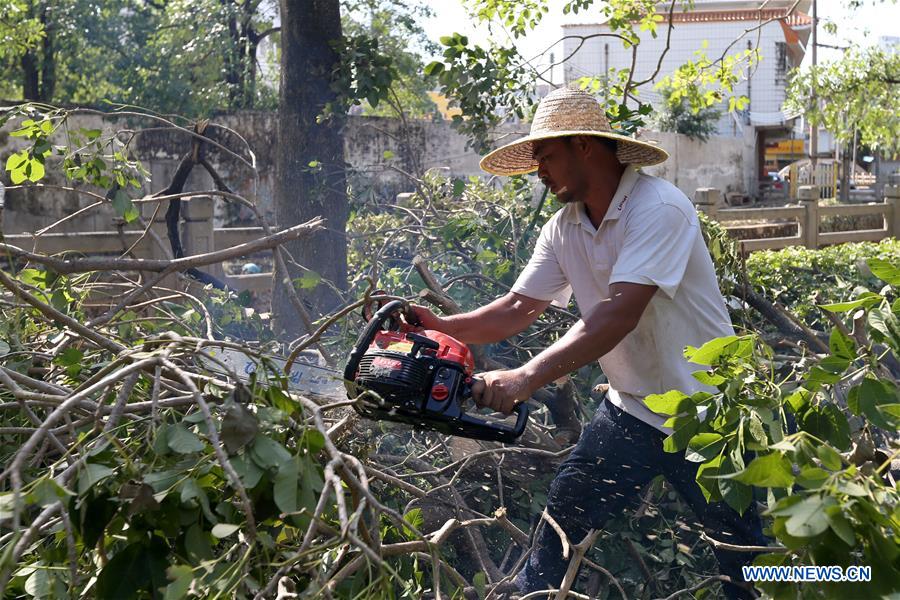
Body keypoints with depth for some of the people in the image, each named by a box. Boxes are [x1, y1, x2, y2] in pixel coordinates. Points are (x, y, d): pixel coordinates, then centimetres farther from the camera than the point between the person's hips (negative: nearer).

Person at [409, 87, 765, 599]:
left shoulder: (659, 208, -23)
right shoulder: (564, 228, 1)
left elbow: (618, 315, -33)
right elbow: (519, 309, 4)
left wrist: (524, 380, -37)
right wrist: (443, 327, -12)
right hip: (631, 409, 7)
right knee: (561, 520, 7)